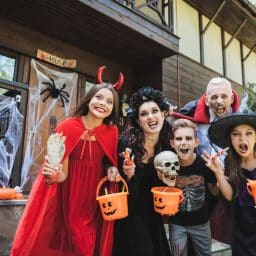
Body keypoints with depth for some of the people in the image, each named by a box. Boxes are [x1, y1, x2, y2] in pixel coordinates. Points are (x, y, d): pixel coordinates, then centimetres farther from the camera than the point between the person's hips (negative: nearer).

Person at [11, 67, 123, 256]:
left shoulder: (112, 132, -5)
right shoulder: (67, 126, -11)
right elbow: (63, 174, -10)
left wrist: (112, 169, -10)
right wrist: (54, 173, -31)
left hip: (93, 199, 2)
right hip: (65, 196, -1)